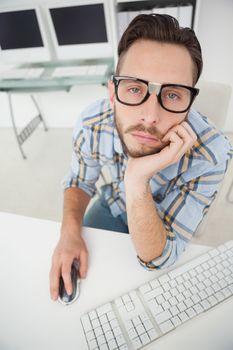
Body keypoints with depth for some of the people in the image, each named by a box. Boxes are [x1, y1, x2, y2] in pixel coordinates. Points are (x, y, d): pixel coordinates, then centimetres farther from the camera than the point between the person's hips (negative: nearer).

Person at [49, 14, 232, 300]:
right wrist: (70, 232, -27)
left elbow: (159, 259, -31)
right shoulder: (91, 123, -28)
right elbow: (80, 181, -7)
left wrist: (137, 182, -50)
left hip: (166, 221, -1)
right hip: (113, 204, 3)